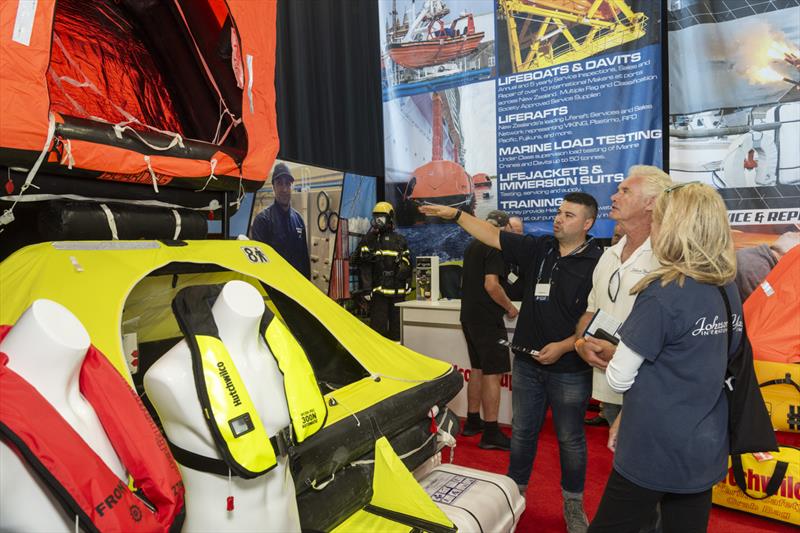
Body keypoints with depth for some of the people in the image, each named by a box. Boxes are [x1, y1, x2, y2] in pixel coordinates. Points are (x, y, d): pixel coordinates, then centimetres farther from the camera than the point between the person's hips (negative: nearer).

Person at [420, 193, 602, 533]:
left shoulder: (597, 263, -11)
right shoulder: (538, 249, 2)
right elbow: (492, 235, 1)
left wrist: (564, 346, -19)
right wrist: (455, 214, -5)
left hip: (569, 369, -4)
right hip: (527, 362, 4)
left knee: (570, 439, 12)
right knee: (522, 432, 17)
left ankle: (573, 504, 32)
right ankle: (515, 491, 35)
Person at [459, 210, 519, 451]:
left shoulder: (472, 245, 14)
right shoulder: (495, 247, -14)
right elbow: (491, 285, -23)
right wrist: (510, 308, -11)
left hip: (468, 316, 9)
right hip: (487, 320, -9)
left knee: (477, 370, 17)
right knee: (492, 374, -5)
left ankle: (472, 422, 26)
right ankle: (491, 434, -1)